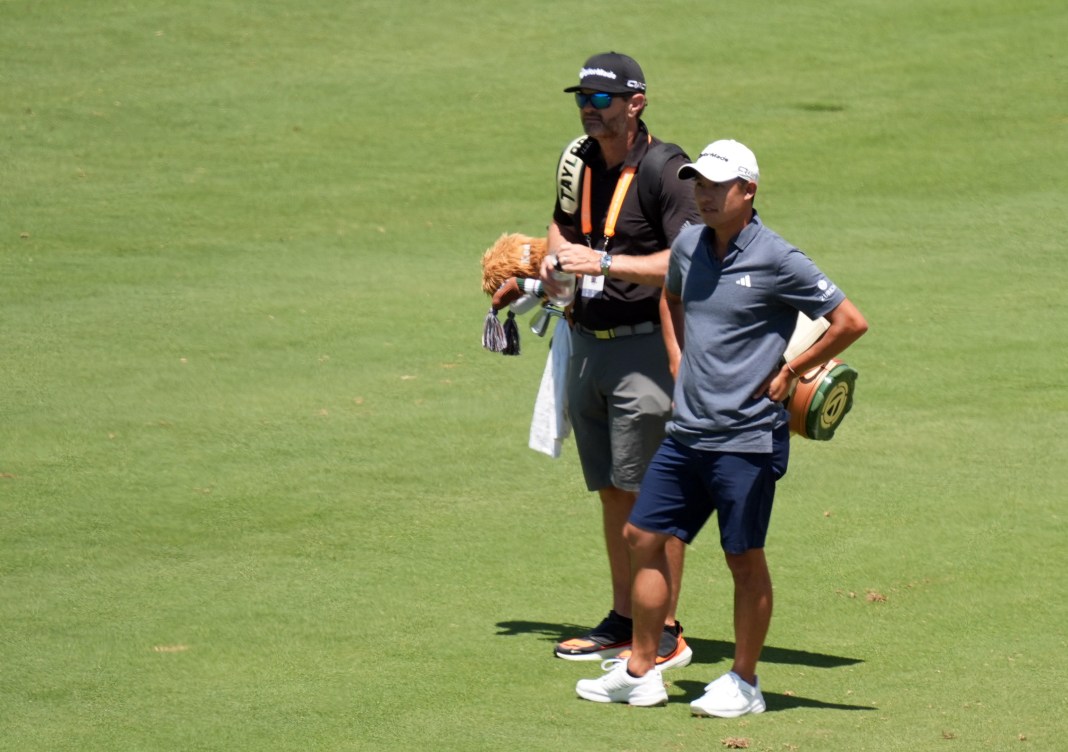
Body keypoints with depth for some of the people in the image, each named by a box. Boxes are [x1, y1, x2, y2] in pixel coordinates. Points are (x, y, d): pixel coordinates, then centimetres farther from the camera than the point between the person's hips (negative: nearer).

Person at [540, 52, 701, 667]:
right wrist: (555, 258, 6)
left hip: (644, 347, -8)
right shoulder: (581, 161, 10)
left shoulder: (664, 171, -14)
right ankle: (624, 621, 22)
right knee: (612, 492, 14)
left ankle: (667, 633, -3)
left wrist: (604, 263, -25)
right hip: (587, 344, 8)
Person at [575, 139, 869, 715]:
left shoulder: (776, 260, -12)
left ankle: (744, 683, 11)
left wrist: (790, 372, -7)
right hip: (686, 430, 7)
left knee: (744, 558, 1)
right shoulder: (688, 246, 7)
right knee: (643, 536, 7)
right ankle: (640, 672, 16)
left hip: (747, 438, -7)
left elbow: (850, 322, -10)